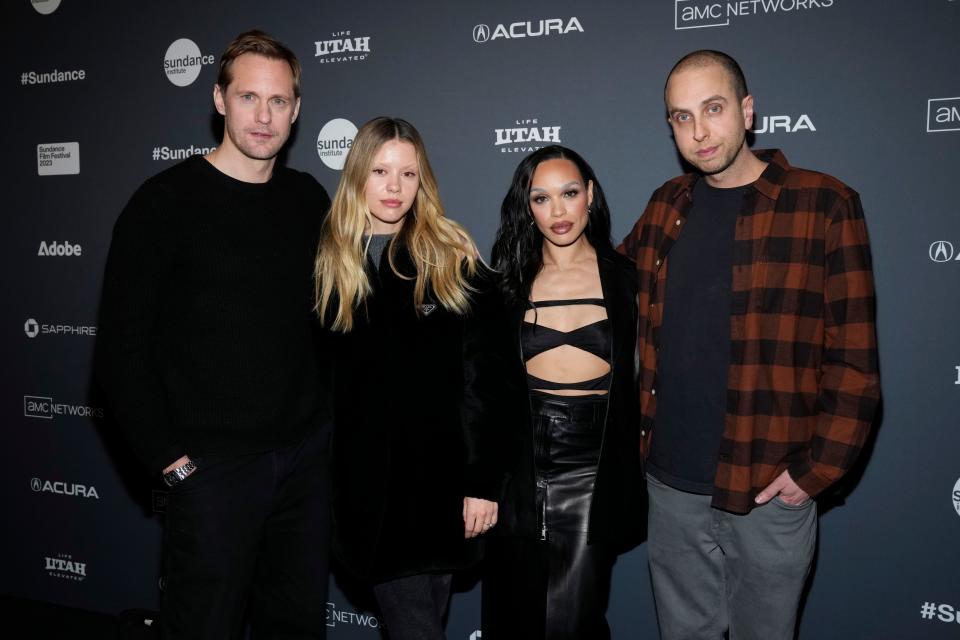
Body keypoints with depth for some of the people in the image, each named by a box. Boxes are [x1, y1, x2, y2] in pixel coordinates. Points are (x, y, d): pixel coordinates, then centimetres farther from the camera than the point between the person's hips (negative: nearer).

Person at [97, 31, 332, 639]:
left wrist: (320, 418, 6)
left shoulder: (309, 199, 5)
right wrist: (169, 456, -11)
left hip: (307, 455, 5)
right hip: (212, 466, -4)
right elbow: (124, 345, -8)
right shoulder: (166, 201, -8)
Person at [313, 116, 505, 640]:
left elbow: (480, 375, -6)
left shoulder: (451, 255, -4)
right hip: (365, 479, 2)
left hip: (439, 469, -1)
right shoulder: (330, 259, 3)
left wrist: (482, 480, -9)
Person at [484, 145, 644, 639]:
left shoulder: (625, 278, 1)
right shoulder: (508, 282, 4)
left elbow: (640, 381, 3)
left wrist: (630, 480, -2)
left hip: (595, 470, -1)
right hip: (521, 468, 2)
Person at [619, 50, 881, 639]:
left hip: (769, 492, -4)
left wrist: (817, 469, -14)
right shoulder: (666, 206, 5)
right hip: (672, 484, 4)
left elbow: (854, 359, -10)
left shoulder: (824, 204, -9)